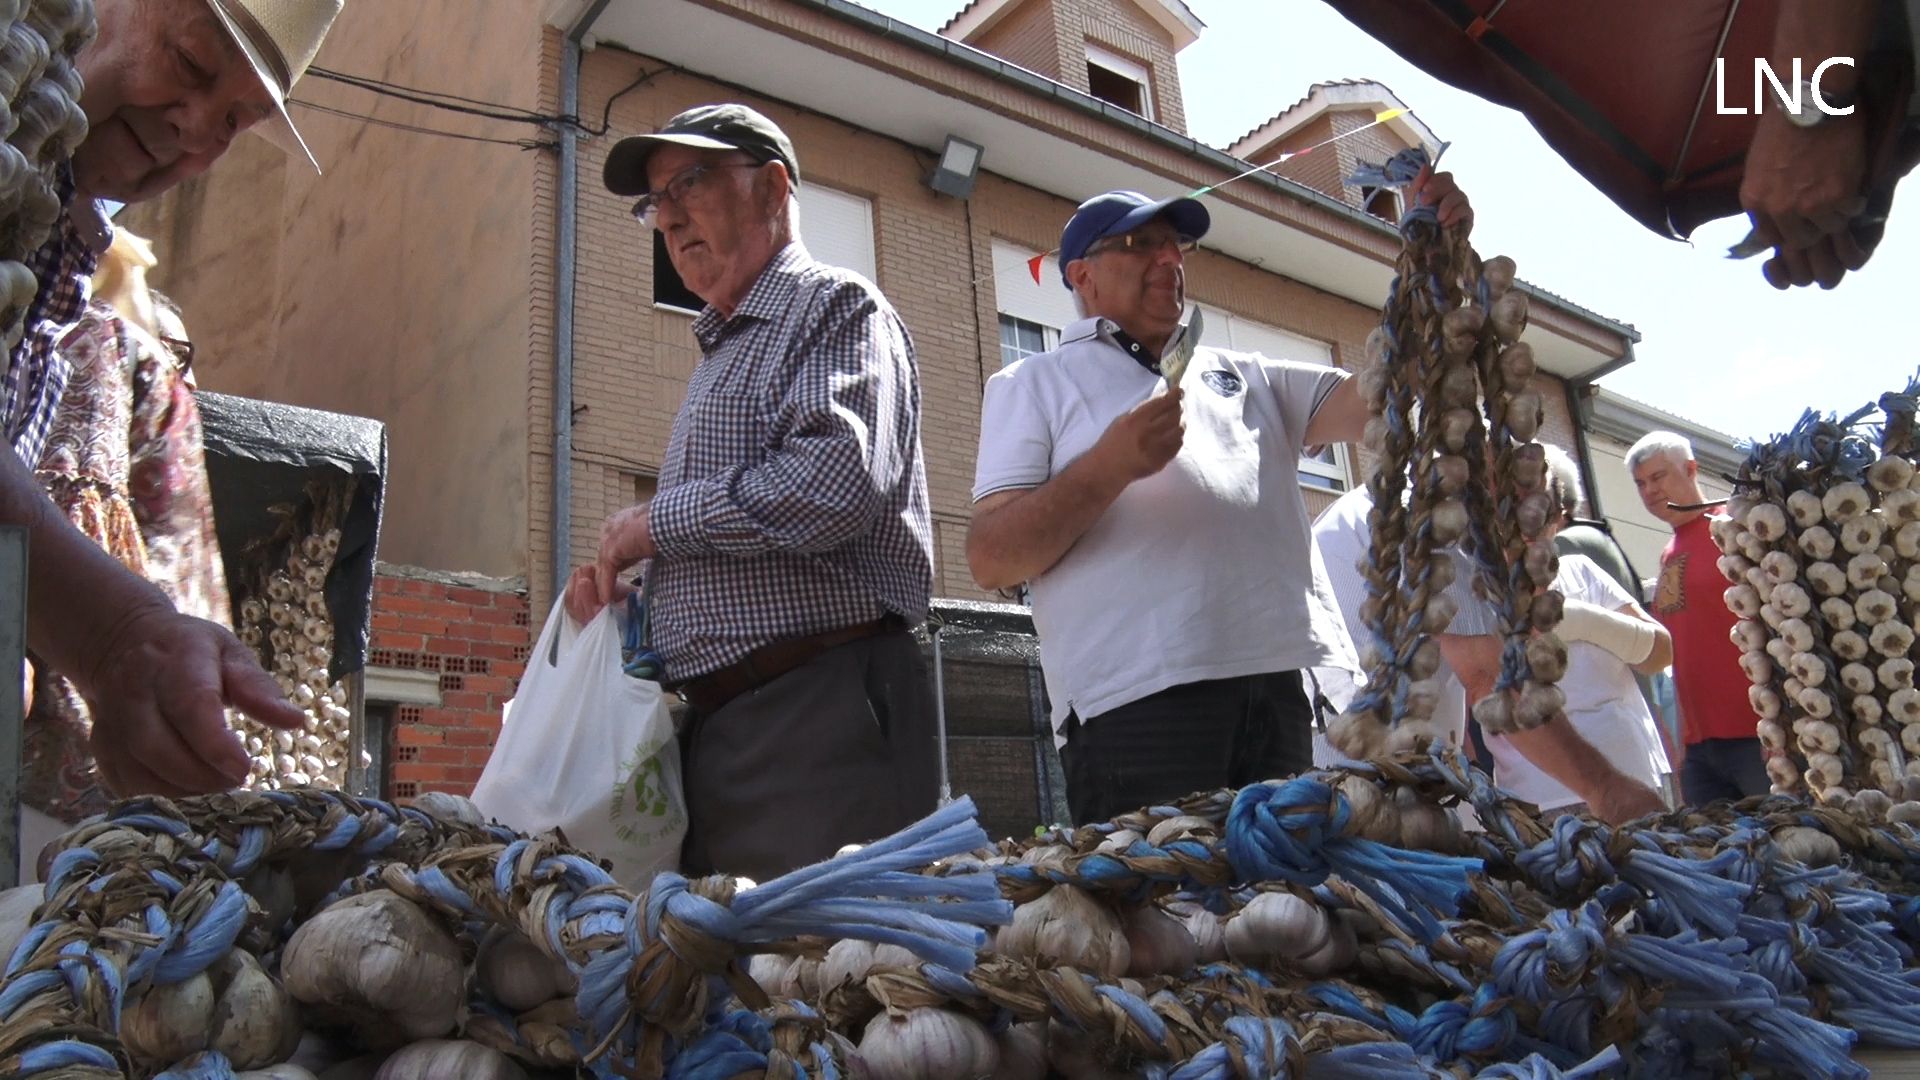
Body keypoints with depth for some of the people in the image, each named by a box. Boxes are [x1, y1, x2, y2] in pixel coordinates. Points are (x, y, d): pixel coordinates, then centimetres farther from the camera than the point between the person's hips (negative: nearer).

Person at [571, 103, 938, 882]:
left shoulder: (834, 307, 0)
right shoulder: (720, 355, 26)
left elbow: (839, 478, -21)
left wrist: (656, 521, -9)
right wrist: (618, 580, 8)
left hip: (819, 723, -8)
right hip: (714, 728, 9)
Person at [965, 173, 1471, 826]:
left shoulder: (1245, 377, 26)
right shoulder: (1035, 384, 10)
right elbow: (990, 560, -1)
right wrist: (1109, 466, -13)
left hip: (1279, 693, 5)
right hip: (1136, 700, -5)